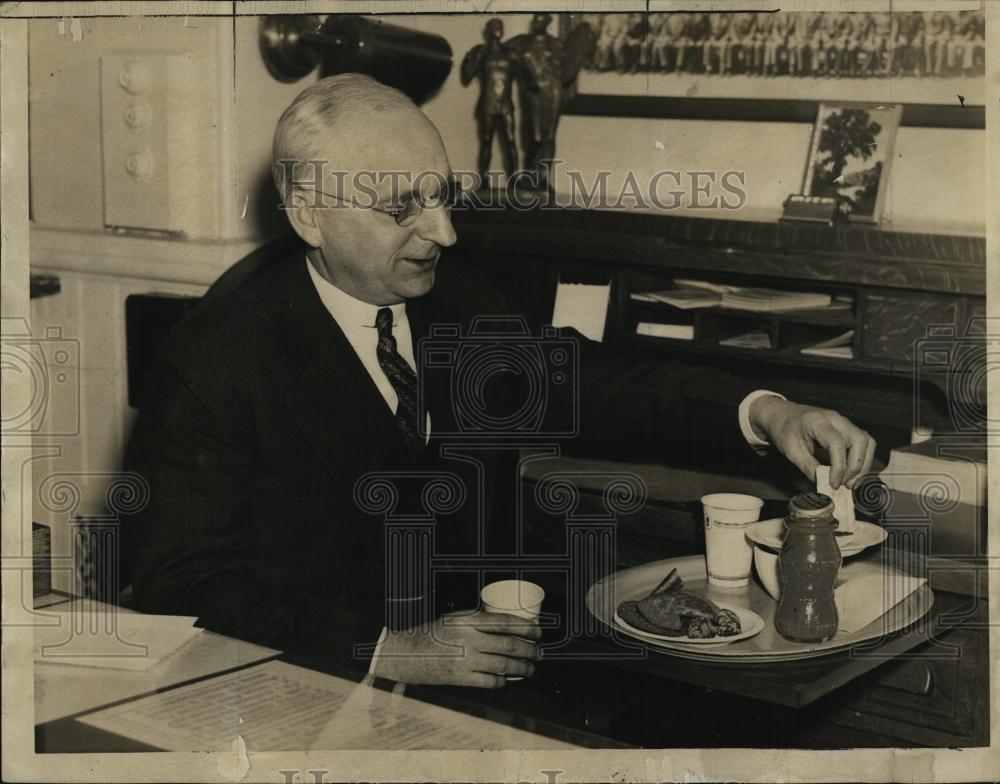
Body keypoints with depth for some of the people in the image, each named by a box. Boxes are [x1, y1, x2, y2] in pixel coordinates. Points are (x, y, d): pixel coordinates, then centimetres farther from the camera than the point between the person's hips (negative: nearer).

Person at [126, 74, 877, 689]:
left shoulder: (455, 299, 5)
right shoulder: (216, 359, -13)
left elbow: (579, 377, 9)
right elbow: (181, 587, -15)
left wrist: (763, 412, -9)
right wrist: (392, 653, -25)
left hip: (480, 664, 6)